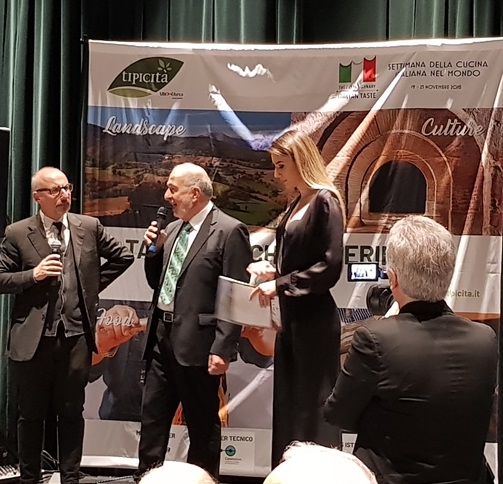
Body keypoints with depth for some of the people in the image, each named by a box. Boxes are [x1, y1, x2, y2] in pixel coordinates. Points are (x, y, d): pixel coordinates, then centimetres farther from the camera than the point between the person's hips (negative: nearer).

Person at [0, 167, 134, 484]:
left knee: (72, 412, 10)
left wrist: (95, 285, 8)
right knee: (31, 413, 11)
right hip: (33, 337, -1)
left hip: (76, 335, 1)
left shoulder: (90, 227, 4)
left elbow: (123, 256, 13)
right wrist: (32, 275, -16)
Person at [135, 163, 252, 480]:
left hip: (196, 343, -8)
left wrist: (222, 349, -20)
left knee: (202, 425, 7)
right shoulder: (173, 229, 14)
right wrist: (154, 250, 2)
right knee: (152, 417, 14)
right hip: (163, 338, 8)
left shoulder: (229, 231, -11)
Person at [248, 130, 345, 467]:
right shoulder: (296, 206, 14)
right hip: (291, 319, 9)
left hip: (315, 322, -9)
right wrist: (272, 271, 1)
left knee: (311, 409, 0)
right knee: (288, 407, 13)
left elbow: (330, 268, -18)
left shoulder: (325, 201, -12)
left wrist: (279, 285, -18)